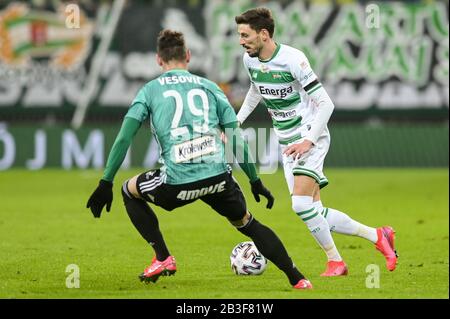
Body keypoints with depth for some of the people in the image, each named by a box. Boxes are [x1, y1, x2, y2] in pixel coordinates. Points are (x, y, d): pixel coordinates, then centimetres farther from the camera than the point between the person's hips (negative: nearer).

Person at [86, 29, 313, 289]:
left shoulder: (150, 90, 12)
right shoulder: (208, 87, 17)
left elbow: (124, 138, 4)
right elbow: (237, 139, 15)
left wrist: (106, 184, 8)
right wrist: (255, 181, 23)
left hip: (178, 182, -2)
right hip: (218, 176, 2)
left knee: (130, 192, 27)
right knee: (247, 223, 27)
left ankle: (163, 258, 17)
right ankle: (297, 279, 17)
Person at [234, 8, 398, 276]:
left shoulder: (292, 59, -20)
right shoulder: (250, 60, 2)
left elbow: (325, 104, -18)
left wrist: (308, 140, -24)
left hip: (311, 139, -7)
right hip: (287, 143, 7)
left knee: (301, 203, -22)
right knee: (314, 212, 2)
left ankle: (335, 261, -5)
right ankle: (377, 236, 15)